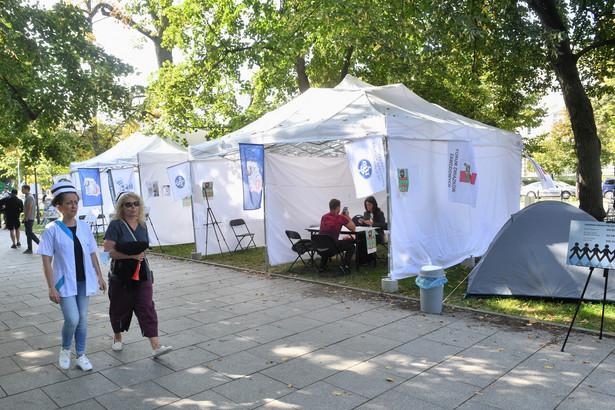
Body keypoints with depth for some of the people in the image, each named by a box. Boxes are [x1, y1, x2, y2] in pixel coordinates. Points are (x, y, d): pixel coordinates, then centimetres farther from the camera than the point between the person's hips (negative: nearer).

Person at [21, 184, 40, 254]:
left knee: (29, 233, -9)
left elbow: (29, 209, -20)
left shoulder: (29, 197, -15)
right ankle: (29, 249, 12)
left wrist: (26, 218, -18)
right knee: (28, 233, 9)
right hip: (28, 219, 10)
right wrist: (25, 218, 20)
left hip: (29, 219, -10)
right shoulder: (27, 196, 17)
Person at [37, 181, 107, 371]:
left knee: (82, 319, 10)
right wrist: (51, 287, -12)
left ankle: (80, 355, 25)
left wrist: (99, 276, 10)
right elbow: (46, 262, -8)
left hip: (84, 280, 4)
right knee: (72, 319, -10)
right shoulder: (52, 230, -8)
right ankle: (65, 349, 20)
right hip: (65, 282, -4)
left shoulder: (84, 227, 3)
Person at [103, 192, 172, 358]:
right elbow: (108, 250, -15)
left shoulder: (142, 225, 8)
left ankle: (155, 346, -8)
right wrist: (130, 256, -22)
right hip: (121, 275, -3)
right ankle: (117, 337, 40)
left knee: (147, 307, -4)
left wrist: (141, 254, 2)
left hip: (141, 274, 3)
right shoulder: (116, 225, -8)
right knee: (120, 308, 12)